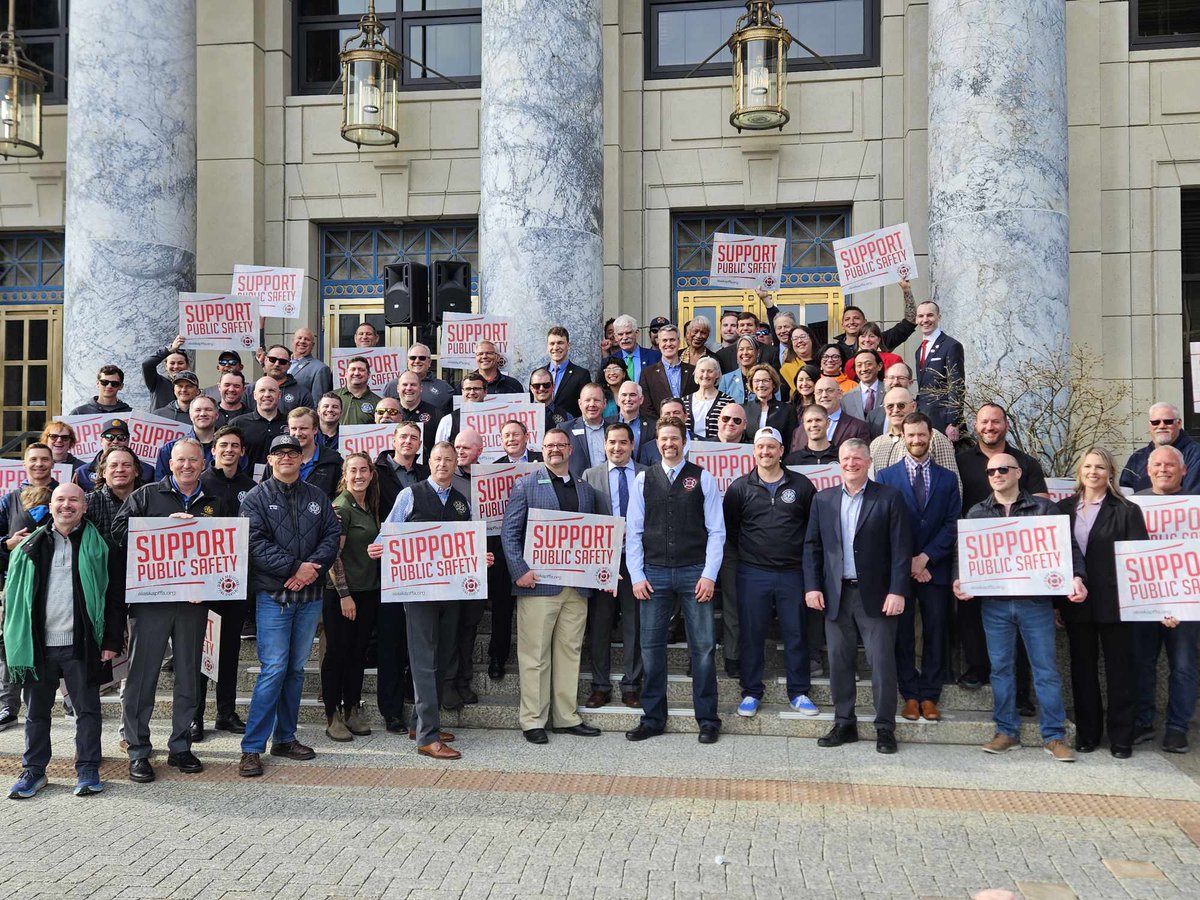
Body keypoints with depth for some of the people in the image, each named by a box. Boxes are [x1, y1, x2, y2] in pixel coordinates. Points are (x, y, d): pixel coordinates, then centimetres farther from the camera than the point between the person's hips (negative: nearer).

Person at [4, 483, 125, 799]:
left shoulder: (98, 546, 0)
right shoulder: (30, 547, 7)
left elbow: (114, 596, -1)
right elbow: (13, 594, 10)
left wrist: (112, 640, -6)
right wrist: (15, 641, 5)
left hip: (81, 644, -3)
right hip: (38, 644, 3)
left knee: (88, 708, 3)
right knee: (37, 711, 13)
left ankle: (88, 770, 12)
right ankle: (33, 770, 24)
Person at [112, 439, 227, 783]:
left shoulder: (214, 504, 13)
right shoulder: (147, 495, 5)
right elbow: (120, 531, -7)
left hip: (194, 603, 3)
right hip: (151, 599, -3)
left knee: (188, 677, 9)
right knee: (142, 675, 0)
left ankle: (180, 747, 20)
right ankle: (138, 752, 9)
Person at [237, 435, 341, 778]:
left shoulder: (317, 497, 12)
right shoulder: (257, 498, 0)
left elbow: (333, 534, 4)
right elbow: (256, 543, -12)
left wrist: (313, 567, -12)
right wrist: (295, 567, -18)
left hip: (310, 595, 4)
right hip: (273, 595, -4)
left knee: (295, 668, 11)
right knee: (274, 669, -9)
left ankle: (285, 738, 21)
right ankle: (252, 748, -3)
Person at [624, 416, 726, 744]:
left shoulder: (702, 478, 2)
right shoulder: (643, 480, 7)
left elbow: (716, 530, 0)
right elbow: (633, 531, 6)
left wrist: (709, 575, -7)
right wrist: (637, 576, -1)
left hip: (694, 572, -1)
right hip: (654, 573, 2)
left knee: (703, 647, 1)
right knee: (651, 647, 5)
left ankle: (707, 720, 13)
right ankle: (652, 719, 17)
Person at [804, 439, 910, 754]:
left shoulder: (889, 498, -1)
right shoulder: (823, 500, 10)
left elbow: (901, 548, -4)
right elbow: (812, 546, 10)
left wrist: (897, 591, -11)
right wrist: (812, 586, 0)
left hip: (876, 595, -3)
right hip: (835, 595, 3)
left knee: (882, 663, 0)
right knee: (839, 662, 8)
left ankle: (885, 728, 11)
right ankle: (844, 724, 19)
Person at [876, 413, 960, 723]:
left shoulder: (947, 479, 9)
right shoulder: (886, 476, 5)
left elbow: (952, 524, 1)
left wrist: (925, 557, -10)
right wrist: (907, 562, -8)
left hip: (935, 568, 1)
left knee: (935, 633, 4)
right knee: (902, 634, 2)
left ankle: (929, 696, 12)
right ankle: (910, 695, 11)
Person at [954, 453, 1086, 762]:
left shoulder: (1044, 508, 3)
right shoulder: (977, 513, 9)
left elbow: (1069, 547, 1)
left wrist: (1076, 577, -15)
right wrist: (960, 582, -7)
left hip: (1036, 601, -2)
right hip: (994, 603, 2)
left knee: (1046, 669, 2)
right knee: (1000, 668, 7)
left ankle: (1054, 736, 11)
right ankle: (1007, 732, 17)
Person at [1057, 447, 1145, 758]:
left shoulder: (1126, 511, -1)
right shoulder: (1064, 508, 7)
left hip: (1114, 602, -3)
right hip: (1077, 602, 3)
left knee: (1119, 669, 5)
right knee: (1082, 668, 11)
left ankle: (1121, 737, 14)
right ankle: (1087, 733, 22)